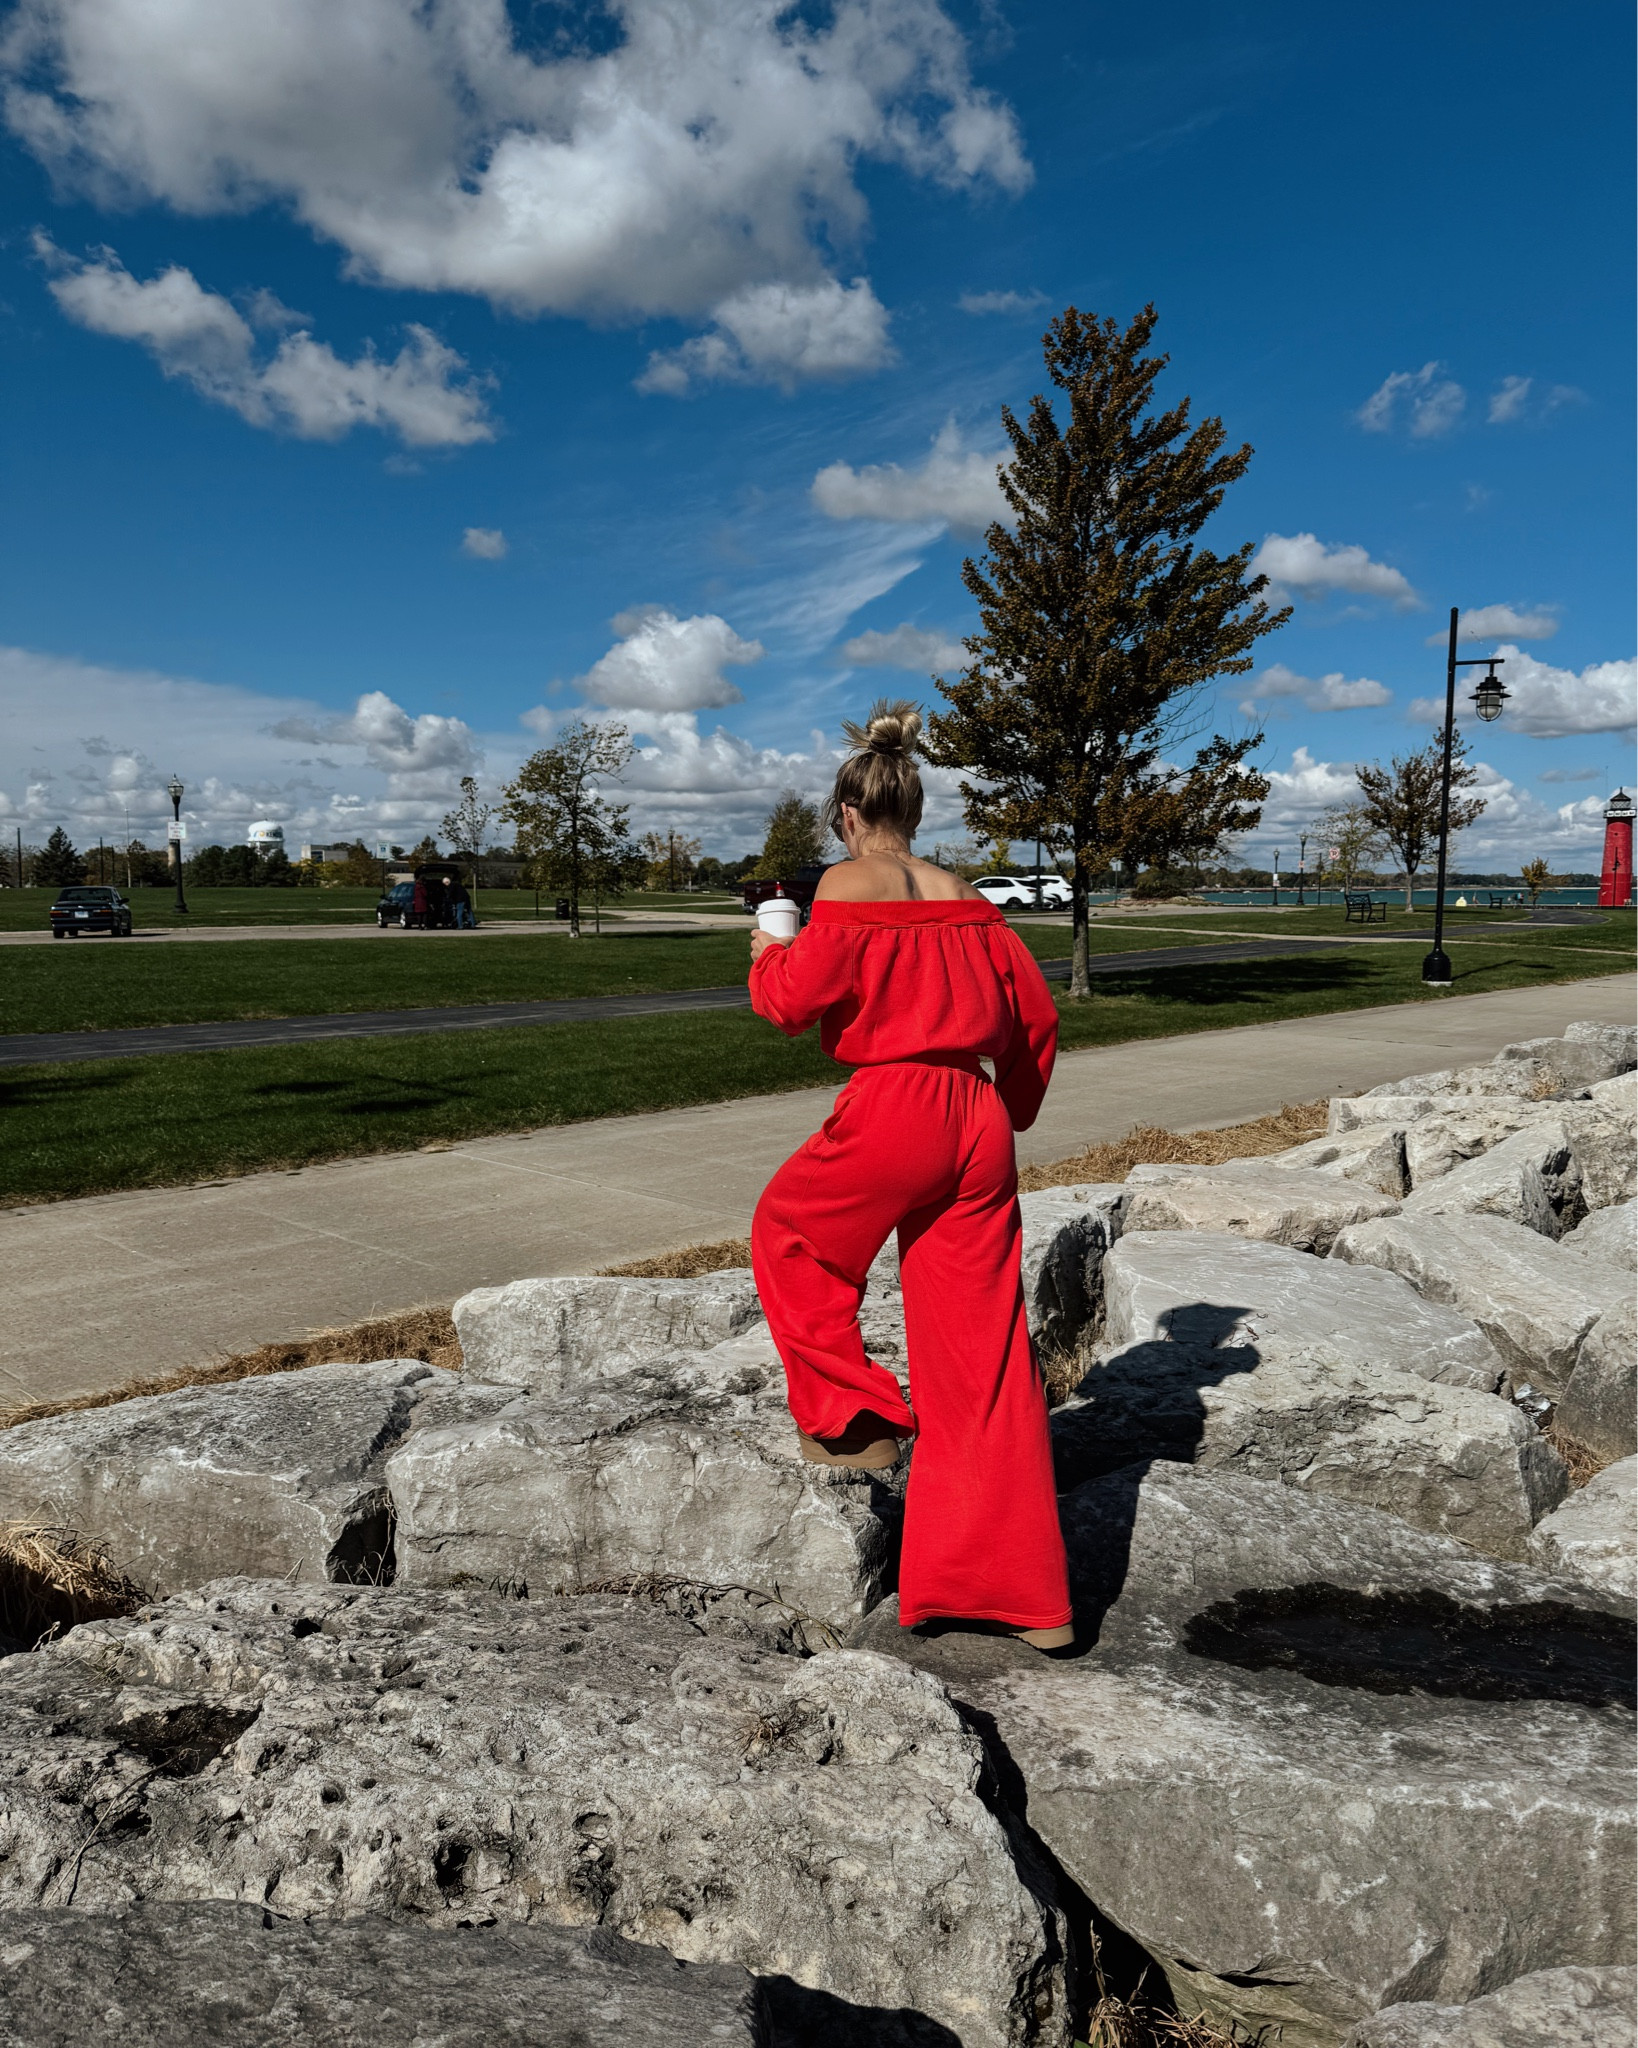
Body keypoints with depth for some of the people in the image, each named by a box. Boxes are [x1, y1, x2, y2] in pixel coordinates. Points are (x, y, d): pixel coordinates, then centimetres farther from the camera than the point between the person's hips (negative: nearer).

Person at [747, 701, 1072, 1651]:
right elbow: (1035, 1014, 14)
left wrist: (769, 956, 12)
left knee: (789, 1234, 26)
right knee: (984, 1356, 9)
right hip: (979, 1127, 6)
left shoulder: (848, 886, -4)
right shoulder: (963, 896, 13)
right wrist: (1010, 1111, 29)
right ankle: (1030, 1594, 13)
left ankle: (857, 1420, 26)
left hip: (890, 1112, -6)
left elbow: (799, 1000, -10)